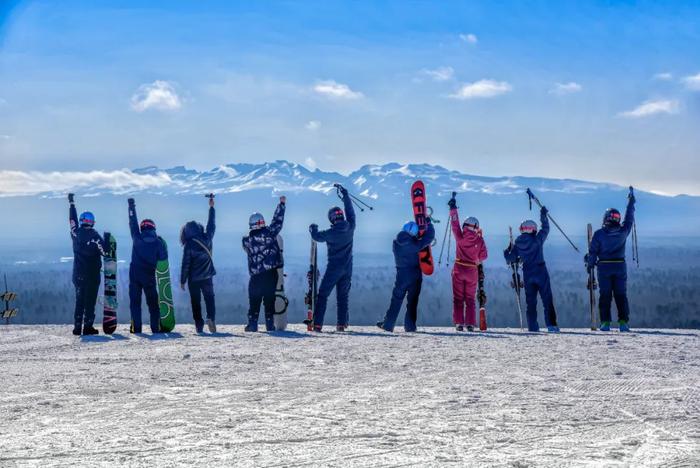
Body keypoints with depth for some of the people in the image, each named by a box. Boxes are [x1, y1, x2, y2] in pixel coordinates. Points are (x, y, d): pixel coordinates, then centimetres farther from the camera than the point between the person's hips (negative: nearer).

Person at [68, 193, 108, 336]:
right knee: (90, 300, -1)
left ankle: (77, 326, 7)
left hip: (78, 273, 4)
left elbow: (72, 219, 16)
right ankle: (88, 326, -4)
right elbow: (105, 251, -14)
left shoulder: (76, 233, 0)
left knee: (79, 300, 10)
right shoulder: (94, 236, -10)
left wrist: (71, 203, 29)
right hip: (92, 274, -4)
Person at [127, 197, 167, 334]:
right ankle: (156, 328, 2)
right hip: (149, 276, 0)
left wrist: (132, 207, 20)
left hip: (135, 275, 0)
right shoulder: (158, 242, -2)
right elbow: (163, 256, 5)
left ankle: (136, 328, -7)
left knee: (135, 302, 2)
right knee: (153, 303, 8)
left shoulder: (137, 238, -2)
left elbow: (133, 223, 9)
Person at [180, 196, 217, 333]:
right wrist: (211, 207, 23)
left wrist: (182, 281, -1)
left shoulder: (189, 246, -15)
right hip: (207, 277, 3)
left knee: (196, 302, 7)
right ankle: (211, 318, -12)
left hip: (194, 279, -3)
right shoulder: (207, 239, -5)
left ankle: (199, 325, 4)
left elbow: (185, 265, -12)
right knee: (209, 299, 12)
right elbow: (211, 225, 12)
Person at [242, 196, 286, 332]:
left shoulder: (247, 240, -3)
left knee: (254, 300, 8)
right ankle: (270, 324, 8)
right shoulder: (269, 233, -7)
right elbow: (278, 220, 2)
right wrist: (282, 203, 14)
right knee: (269, 299, 7)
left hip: (256, 275, 0)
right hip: (271, 273, 0)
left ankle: (252, 324, 5)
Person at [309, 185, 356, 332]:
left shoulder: (331, 232, -16)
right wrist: (345, 194, 21)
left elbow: (316, 236, -1)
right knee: (343, 296, 12)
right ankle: (342, 324, 7)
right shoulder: (350, 227, -4)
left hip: (334, 268, -5)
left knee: (323, 295, 0)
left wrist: (313, 229, 22)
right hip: (347, 268, 5)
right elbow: (350, 211, 10)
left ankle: (317, 324, -6)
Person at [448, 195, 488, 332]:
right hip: (472, 272, 1)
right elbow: (484, 255, -1)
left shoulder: (460, 237, -7)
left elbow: (455, 223, 3)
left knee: (458, 298, 5)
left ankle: (459, 323, -3)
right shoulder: (479, 240, -6)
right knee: (470, 299, 9)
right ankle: (470, 324, 2)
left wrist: (453, 208, 13)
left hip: (459, 270, 0)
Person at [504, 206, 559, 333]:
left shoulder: (517, 244, 1)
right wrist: (543, 215, 21)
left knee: (530, 301, 10)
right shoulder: (537, 239, -6)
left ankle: (532, 326, 5)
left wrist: (507, 251, 26)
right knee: (547, 300, 0)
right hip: (541, 272, -3)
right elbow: (545, 228, 9)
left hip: (527, 275, 3)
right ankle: (551, 325, -6)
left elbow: (510, 259, 6)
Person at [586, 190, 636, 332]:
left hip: (604, 267, -2)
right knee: (621, 295, 5)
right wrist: (630, 202, 26)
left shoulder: (599, 234, -10)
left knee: (605, 295, 2)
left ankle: (605, 322, -3)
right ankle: (623, 322, -1)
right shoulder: (623, 231, -4)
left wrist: (590, 264, 8)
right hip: (620, 266, 2)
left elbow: (593, 251, -6)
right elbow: (629, 219, 14)